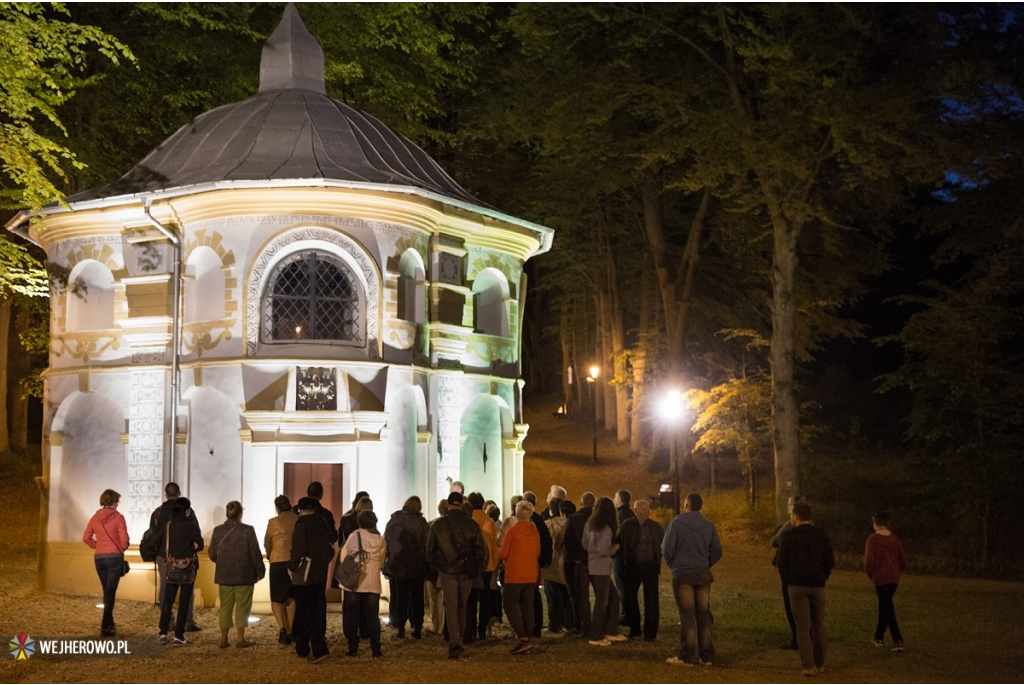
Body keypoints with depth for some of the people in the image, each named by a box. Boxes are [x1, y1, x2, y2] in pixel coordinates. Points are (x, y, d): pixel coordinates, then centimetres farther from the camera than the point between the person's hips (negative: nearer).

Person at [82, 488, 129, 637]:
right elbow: (124, 539, -13)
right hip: (114, 557, -5)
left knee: (107, 591, 17)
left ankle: (109, 623, 24)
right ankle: (106, 626, -6)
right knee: (110, 592, -2)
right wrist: (122, 549, 7)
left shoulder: (95, 518, 5)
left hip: (99, 558, 5)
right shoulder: (118, 517, -9)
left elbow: (86, 538, 6)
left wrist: (98, 545, 14)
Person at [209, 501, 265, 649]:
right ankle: (240, 639, 5)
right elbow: (255, 554, -8)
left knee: (225, 607, 11)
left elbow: (212, 555, 4)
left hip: (224, 576, 3)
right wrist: (260, 571, 4)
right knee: (242, 607, 4)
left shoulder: (218, 531, -3)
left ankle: (224, 639, 13)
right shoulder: (248, 530, -12)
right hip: (244, 575, -3)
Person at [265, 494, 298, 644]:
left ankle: (282, 628, -15)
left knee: (276, 599, 5)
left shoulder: (274, 522, -6)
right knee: (291, 598, 15)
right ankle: (288, 633, 16)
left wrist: (269, 554, 23)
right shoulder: (299, 521, 0)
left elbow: (267, 543, 3)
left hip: (279, 563, -3)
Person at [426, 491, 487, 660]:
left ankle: (454, 643, -14)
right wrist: (478, 567, 8)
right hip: (467, 572, 2)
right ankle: (459, 641, 25)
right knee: (462, 605, 17)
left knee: (451, 607, 0)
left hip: (447, 571, -2)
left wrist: (436, 566, 15)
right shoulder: (472, 524, -3)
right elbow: (481, 549, -3)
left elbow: (430, 550, 3)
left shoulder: (438, 525, -3)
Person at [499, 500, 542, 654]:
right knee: (528, 608, 10)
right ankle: (526, 641, 12)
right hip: (531, 576, 5)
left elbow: (503, 554, -9)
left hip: (514, 576, -5)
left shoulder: (512, 531, -13)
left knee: (511, 607, 1)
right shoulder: (535, 532, 2)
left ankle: (523, 639, -12)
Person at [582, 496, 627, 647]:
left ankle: (611, 631, 18)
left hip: (591, 565, 8)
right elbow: (602, 550, -20)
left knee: (613, 597, 17)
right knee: (601, 601, 2)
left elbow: (585, 545, 10)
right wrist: (614, 548, -3)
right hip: (601, 568, -8)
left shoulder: (589, 525, 6)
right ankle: (596, 637, 8)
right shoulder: (606, 529, -15)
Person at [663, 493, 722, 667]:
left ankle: (688, 656, -1)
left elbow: (667, 549, -10)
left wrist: (673, 565, 7)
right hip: (703, 574, 4)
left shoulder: (676, 523, -8)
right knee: (703, 614, 8)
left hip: (682, 574, -4)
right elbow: (717, 551, 2)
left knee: (687, 615, -2)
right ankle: (706, 656, 11)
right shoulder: (709, 525, 4)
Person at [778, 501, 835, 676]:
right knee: (818, 624, 12)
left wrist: (787, 580, 9)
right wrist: (822, 577, 14)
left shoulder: (788, 536, -6)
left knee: (803, 626, 0)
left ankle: (808, 665, -5)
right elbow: (830, 561, 2)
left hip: (797, 585, -3)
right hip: (817, 585, 3)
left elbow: (781, 562, -5)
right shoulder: (820, 534, 2)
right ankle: (820, 664, 16)